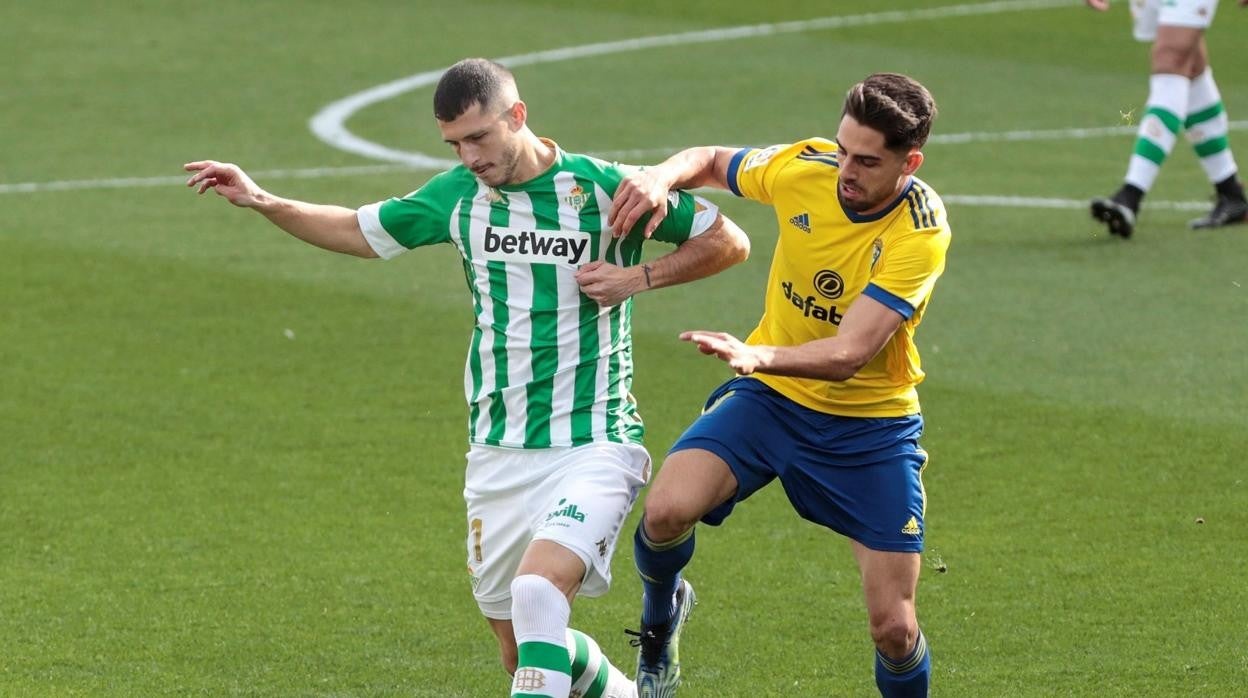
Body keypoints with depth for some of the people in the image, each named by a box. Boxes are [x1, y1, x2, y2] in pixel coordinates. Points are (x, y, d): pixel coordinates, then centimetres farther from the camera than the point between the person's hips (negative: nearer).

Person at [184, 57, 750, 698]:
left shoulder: (603, 187, -8)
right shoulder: (458, 195, 5)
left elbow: (728, 242, 0)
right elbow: (358, 232, 20)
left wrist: (638, 278, -13)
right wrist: (260, 201, 9)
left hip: (592, 446, -5)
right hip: (497, 454, 5)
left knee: (538, 587, -31)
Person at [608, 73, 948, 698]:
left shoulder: (921, 234, -24)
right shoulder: (804, 167, -13)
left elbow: (848, 353, -32)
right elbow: (711, 162, 9)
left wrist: (759, 354, -50)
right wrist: (660, 177, -14)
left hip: (871, 427, -2)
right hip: (770, 397, 2)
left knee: (894, 628, -7)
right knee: (666, 510, -24)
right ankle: (662, 614, 10)